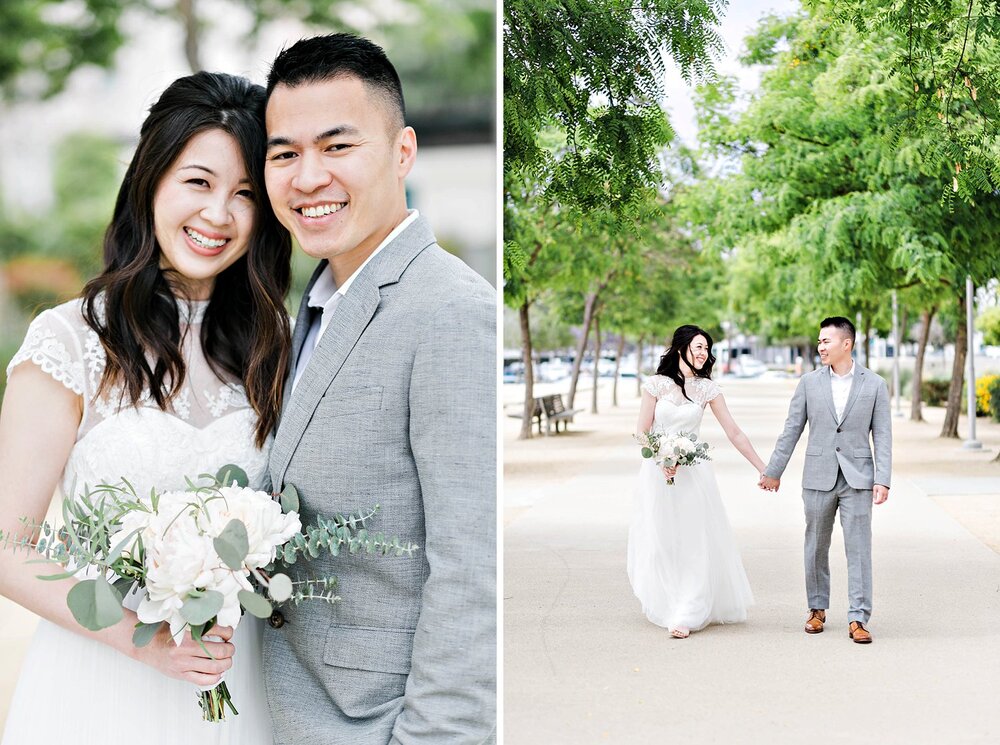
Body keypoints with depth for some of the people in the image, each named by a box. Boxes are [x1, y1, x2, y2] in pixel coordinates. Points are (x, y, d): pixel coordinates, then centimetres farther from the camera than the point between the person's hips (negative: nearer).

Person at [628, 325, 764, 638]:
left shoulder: (707, 388, 1)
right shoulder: (656, 384, -3)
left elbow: (734, 433, 2)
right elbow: (642, 431, -1)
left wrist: (764, 469, 1)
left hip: (694, 472, 1)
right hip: (658, 472, -1)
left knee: (695, 543, -4)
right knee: (660, 543, 6)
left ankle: (686, 616, -2)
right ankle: (664, 606, 25)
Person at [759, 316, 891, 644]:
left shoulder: (874, 384, 0)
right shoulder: (809, 382, 3)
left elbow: (882, 436, -1)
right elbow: (791, 430, 7)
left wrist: (883, 480, -8)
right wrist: (773, 471, 7)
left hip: (857, 478, -2)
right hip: (818, 478, 2)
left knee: (858, 549, -3)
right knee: (816, 547, 10)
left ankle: (858, 619, -1)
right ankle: (817, 609, 25)